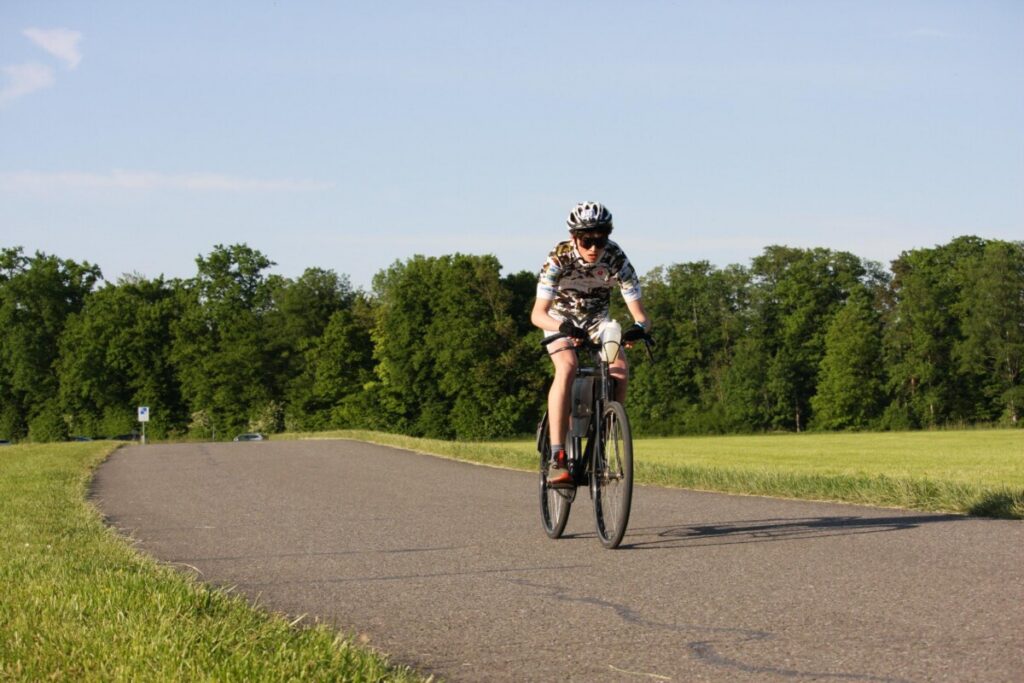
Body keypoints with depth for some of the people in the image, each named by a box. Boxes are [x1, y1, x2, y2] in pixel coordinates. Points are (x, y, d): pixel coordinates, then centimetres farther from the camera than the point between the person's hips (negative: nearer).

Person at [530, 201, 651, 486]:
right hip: (561, 318, -2)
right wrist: (564, 327, -56)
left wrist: (639, 327, -50)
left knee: (620, 369, -24)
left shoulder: (616, 259, -25)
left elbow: (640, 313, -26)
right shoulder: (559, 258, -29)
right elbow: (538, 314, -36)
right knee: (567, 367, -32)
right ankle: (557, 458, -36)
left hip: (597, 319, 3)